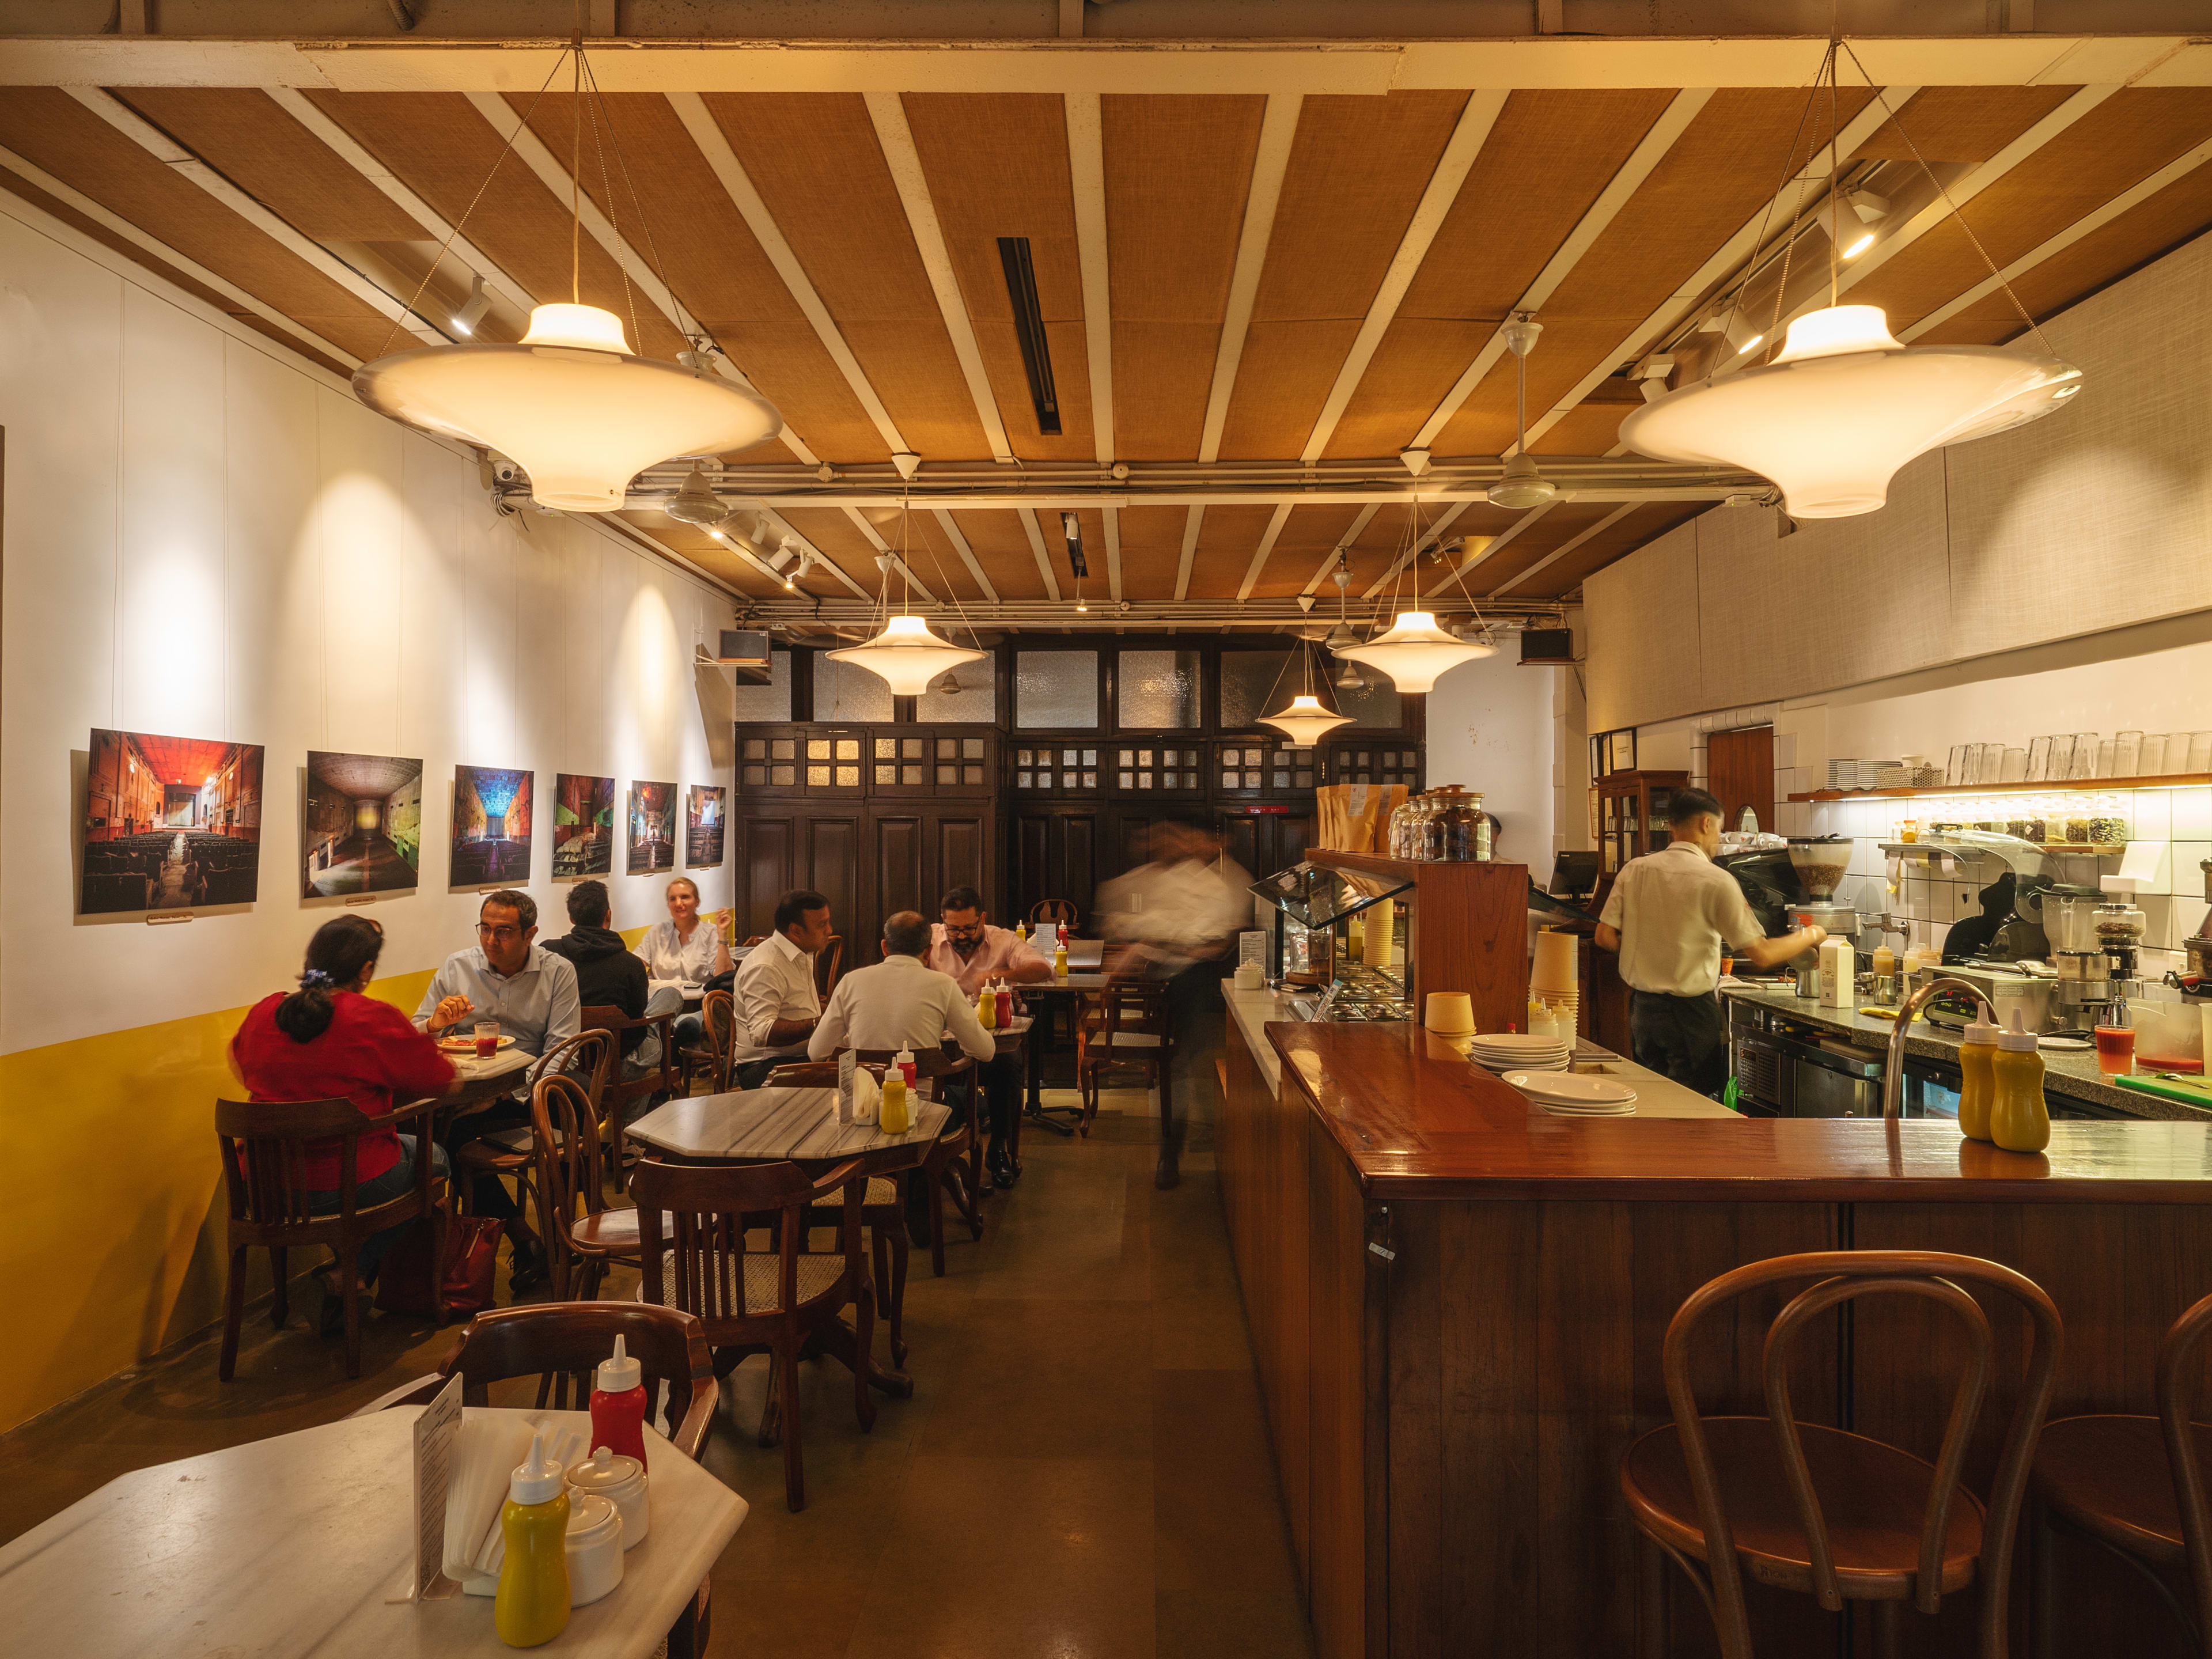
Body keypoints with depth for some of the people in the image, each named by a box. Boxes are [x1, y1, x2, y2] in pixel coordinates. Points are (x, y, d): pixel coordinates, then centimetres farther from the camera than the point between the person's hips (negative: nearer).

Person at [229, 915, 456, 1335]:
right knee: (434, 1157, 23)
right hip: (355, 1186, -6)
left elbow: (239, 1062, 22)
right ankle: (353, 1273, 11)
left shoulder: (262, 1013, -1)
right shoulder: (376, 1020, -18)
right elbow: (443, 1081, -8)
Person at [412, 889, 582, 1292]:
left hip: (528, 1089, -1)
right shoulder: (457, 967, 9)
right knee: (445, 1126, -29)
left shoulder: (558, 972, 1)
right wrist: (436, 1023, -11)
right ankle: (522, 1237, -18)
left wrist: (519, 1089, -20)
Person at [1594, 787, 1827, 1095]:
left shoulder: (1633, 870, 1)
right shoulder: (1716, 881, -13)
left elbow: (1605, 937, 1)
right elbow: (1761, 955, -10)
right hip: (1691, 1011, -5)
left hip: (1641, 1008, 5)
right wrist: (1810, 936, 7)